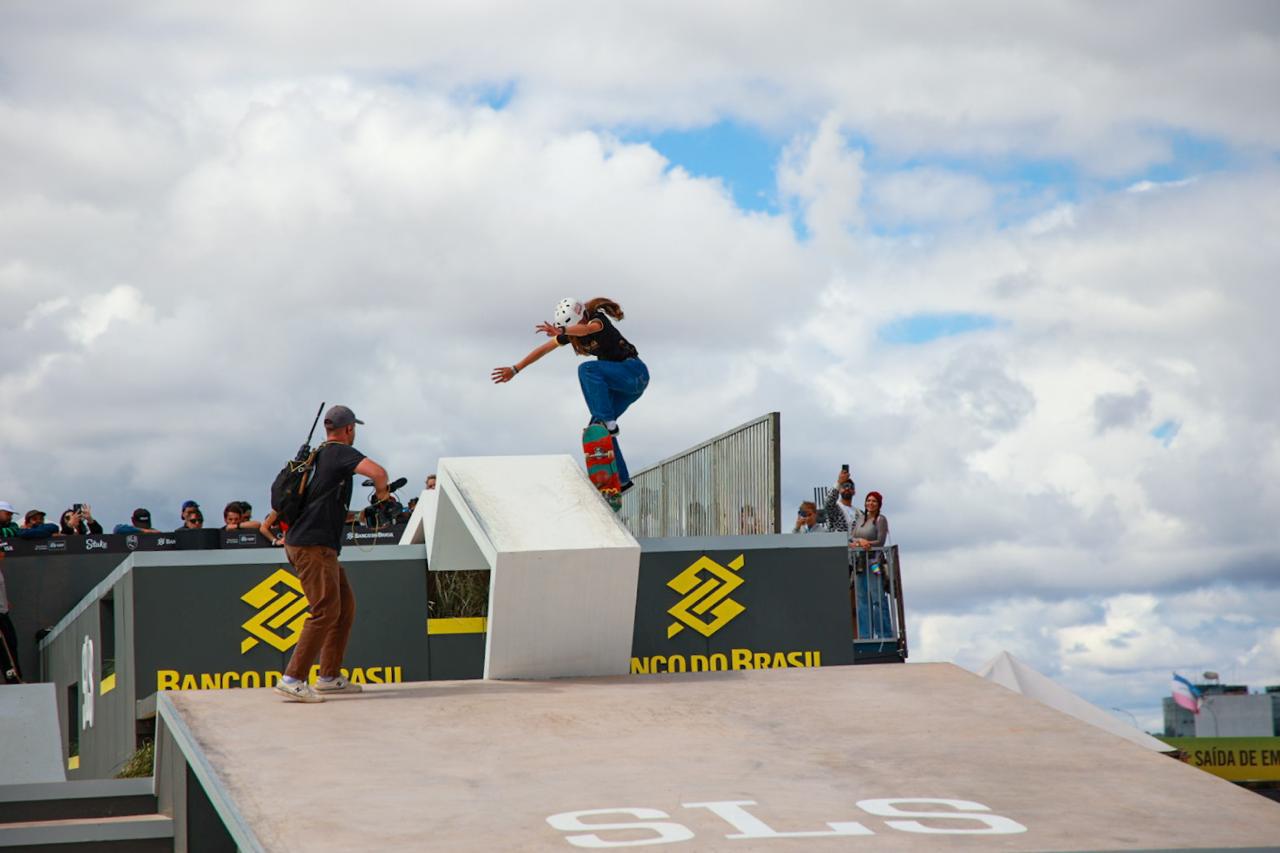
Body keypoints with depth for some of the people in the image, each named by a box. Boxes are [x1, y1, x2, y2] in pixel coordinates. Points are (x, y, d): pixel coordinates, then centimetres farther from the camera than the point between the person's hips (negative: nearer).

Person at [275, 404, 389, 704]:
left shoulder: (317, 455, 21)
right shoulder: (341, 452, -8)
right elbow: (377, 472, -24)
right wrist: (382, 493, -4)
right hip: (313, 545, -10)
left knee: (345, 605, 14)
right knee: (326, 610, -14)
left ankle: (329, 677, 16)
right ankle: (292, 679, -18)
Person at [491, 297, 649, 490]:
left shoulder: (598, 318, -20)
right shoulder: (570, 333, 2)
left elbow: (586, 329, -44)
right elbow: (543, 349, 7)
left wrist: (561, 331, -63)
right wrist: (515, 369, 8)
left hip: (634, 372, -8)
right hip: (620, 380, 8)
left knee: (586, 369, -29)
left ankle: (607, 422, -27)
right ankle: (621, 479, 6)